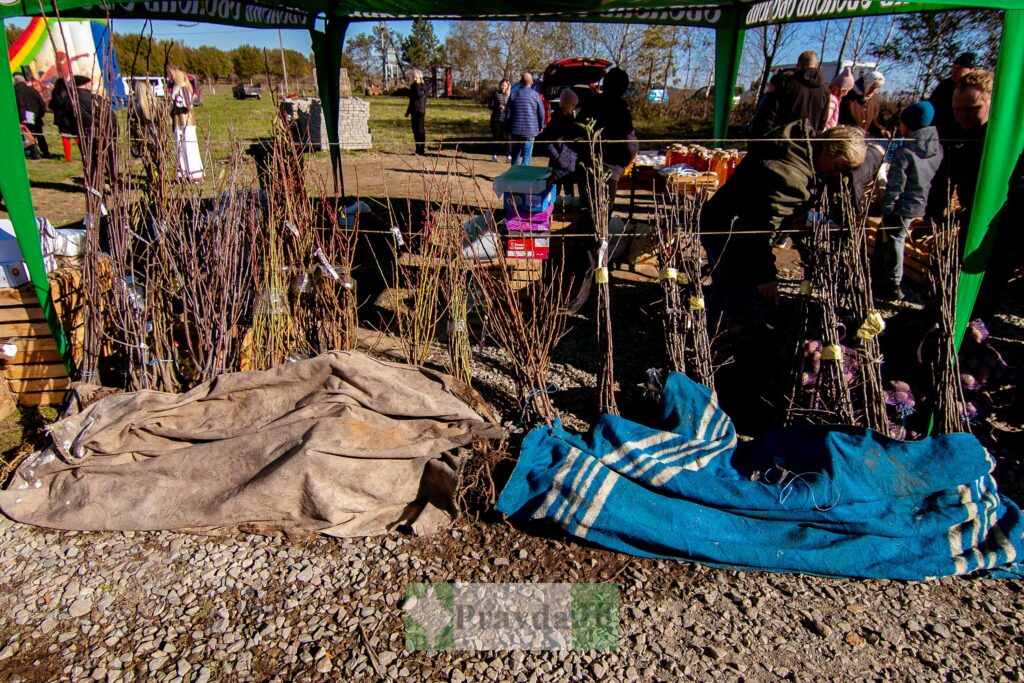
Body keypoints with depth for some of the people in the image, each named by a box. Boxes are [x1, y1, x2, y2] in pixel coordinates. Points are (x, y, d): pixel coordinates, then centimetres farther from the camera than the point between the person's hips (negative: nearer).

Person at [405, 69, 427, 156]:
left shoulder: (423, 87, -4)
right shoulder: (412, 87, 15)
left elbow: (419, 94, -24)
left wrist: (418, 84, -17)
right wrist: (408, 111, 24)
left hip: (420, 112, -7)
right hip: (413, 112, 7)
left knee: (421, 131, -7)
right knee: (415, 131, 8)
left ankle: (422, 150, -5)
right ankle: (418, 150, 13)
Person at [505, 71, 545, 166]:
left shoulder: (514, 95, 2)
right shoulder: (535, 95, -3)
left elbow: (507, 113, 3)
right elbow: (541, 113, -1)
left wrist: (508, 128, 13)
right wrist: (541, 126, 13)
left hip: (515, 130, 2)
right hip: (530, 130, -2)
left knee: (515, 154, 16)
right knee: (527, 155, 0)